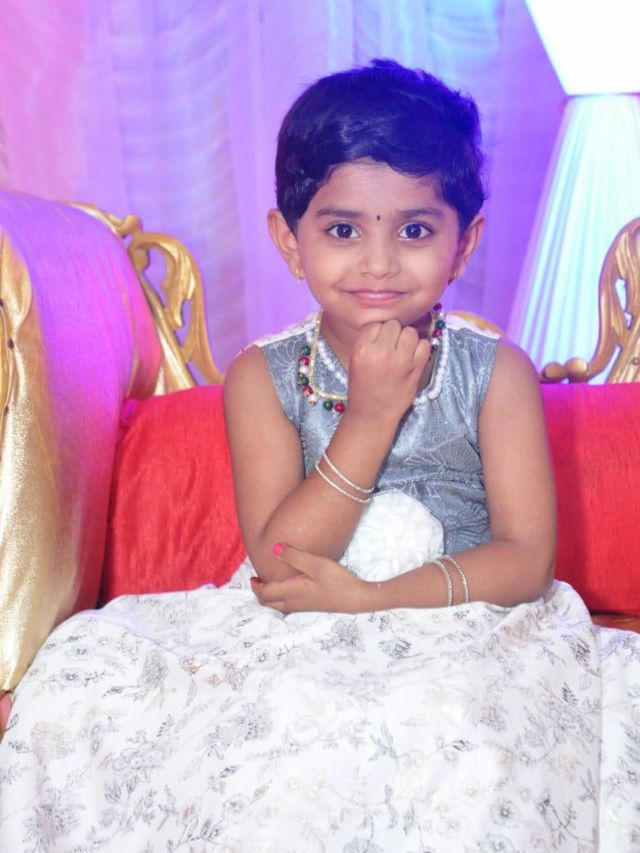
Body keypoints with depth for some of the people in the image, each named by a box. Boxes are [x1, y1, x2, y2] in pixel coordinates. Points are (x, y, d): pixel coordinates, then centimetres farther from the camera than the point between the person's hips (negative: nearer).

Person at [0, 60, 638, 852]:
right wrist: (371, 416, -22)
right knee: (90, 664, -19)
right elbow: (278, 562, -12)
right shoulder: (263, 377, -4)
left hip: (467, 631, 0)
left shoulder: (496, 373, -5)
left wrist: (368, 597, -20)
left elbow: (527, 558, -8)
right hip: (291, 639, 1)